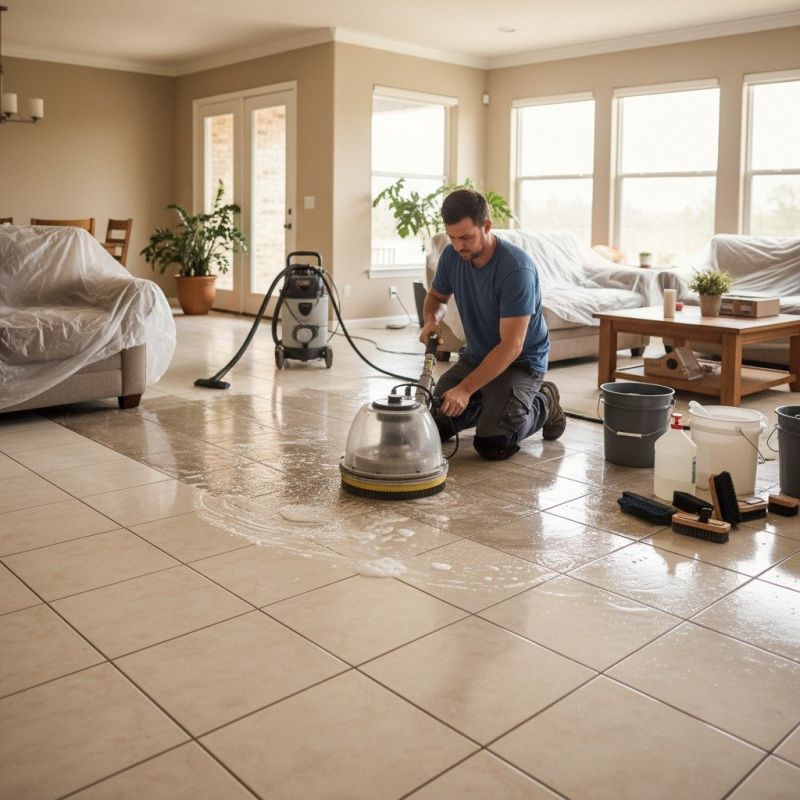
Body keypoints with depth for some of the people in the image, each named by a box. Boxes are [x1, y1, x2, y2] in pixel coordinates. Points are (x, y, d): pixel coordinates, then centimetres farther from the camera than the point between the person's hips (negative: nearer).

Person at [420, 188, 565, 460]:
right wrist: (431, 321, -12)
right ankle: (493, 404, 20)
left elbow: (511, 346, -30)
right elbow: (436, 297, 12)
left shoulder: (517, 269, -30)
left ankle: (543, 405, 7)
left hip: (520, 362, -6)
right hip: (475, 355, 6)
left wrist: (465, 389, -34)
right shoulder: (452, 255, -9)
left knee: (492, 444, -23)